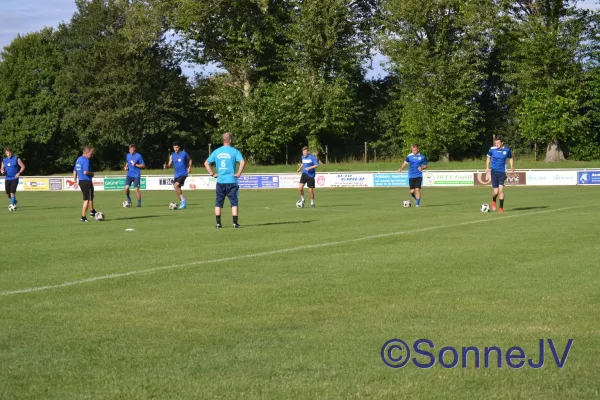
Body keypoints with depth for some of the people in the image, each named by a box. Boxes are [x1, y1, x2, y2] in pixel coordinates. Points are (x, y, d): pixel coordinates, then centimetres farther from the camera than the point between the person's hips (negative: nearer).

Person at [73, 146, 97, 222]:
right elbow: (85, 172, -27)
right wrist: (92, 173, -8)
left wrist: (75, 181, 22)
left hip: (81, 181, 9)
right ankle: (83, 217, 0)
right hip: (87, 181, -9)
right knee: (87, 200, -1)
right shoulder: (86, 160, -16)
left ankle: (92, 211, 41)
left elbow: (75, 171, 17)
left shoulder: (78, 159, 13)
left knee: (91, 197, 26)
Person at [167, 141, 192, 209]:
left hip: (183, 173, -6)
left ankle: (183, 200, -15)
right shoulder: (172, 156, 6)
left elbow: (190, 159, 15)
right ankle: (183, 203, 19)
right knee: (177, 188, 5)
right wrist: (167, 166, -20)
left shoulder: (184, 154, -2)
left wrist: (189, 167, 2)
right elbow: (170, 165, 3)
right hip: (177, 174, 6)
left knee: (176, 185, -25)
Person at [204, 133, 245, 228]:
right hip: (231, 181, -3)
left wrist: (212, 174, 9)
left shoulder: (216, 151, 7)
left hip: (220, 181, 3)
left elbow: (206, 163, 9)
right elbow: (242, 162, -19)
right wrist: (238, 173, -11)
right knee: (234, 202, 2)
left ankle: (218, 223, 8)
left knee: (218, 203, 11)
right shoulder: (234, 151, -5)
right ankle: (235, 223, -2)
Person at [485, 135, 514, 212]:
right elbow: (488, 157, 13)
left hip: (502, 172, 0)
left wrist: (512, 167, -2)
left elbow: (510, 158, 13)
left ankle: (501, 208, -1)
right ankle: (493, 201, 30)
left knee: (501, 189, -12)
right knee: (496, 192, -4)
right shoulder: (492, 149, -3)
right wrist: (487, 168, 4)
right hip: (494, 172, 0)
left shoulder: (507, 150, -3)